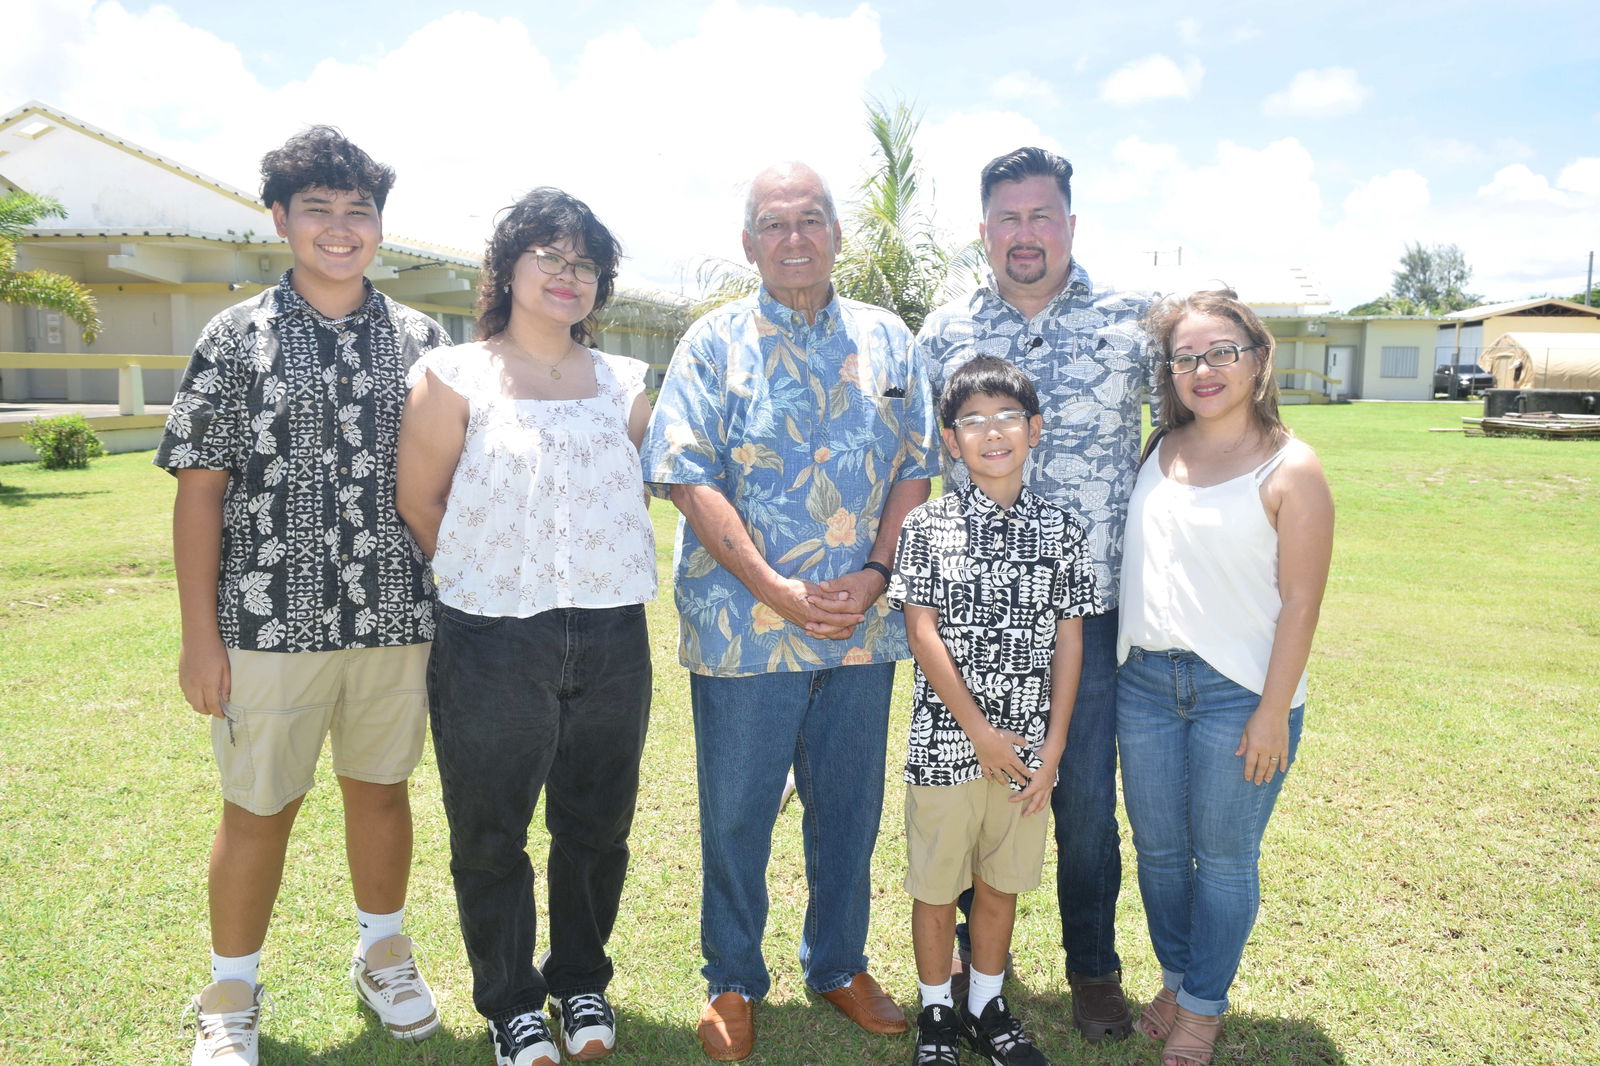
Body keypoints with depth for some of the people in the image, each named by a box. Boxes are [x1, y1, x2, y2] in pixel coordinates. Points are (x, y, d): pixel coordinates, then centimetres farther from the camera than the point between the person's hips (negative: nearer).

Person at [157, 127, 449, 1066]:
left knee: (382, 786, 16)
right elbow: (201, 490, -3)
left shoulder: (421, 339, 4)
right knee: (260, 809, 10)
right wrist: (201, 635, -6)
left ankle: (384, 953, 38)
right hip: (271, 622, -2)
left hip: (398, 618, 2)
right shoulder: (238, 337, -2)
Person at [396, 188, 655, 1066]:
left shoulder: (626, 383, 8)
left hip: (612, 637, 3)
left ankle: (581, 980, 37)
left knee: (596, 826, 14)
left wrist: (594, 573, 11)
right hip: (494, 641, -3)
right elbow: (417, 502, 0)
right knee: (491, 834, 10)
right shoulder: (454, 377, -2)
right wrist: (489, 576, 6)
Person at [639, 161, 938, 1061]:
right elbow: (690, 479, -9)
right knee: (736, 814, 9)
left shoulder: (888, 341, 8)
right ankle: (733, 981, 30)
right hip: (744, 625, -2)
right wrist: (777, 590, -16)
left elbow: (915, 469, 6)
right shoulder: (715, 344, -1)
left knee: (850, 807, 15)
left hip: (863, 624, 3)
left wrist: (876, 573, -9)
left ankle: (841, 964, 36)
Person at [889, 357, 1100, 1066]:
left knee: (1001, 883, 16)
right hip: (946, 741, -2)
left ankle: (987, 1007, 35)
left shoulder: (1060, 532, 2)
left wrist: (1053, 746, -2)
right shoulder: (927, 526, -6)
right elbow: (922, 634, -9)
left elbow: (1068, 640, 3)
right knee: (936, 883, 10)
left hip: (1028, 747, 2)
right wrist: (980, 731, -12)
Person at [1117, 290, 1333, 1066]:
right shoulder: (1159, 453, 6)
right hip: (1146, 681, 5)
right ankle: (1176, 977, 38)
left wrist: (1273, 712, -13)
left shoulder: (1289, 469, -8)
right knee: (1158, 849, 16)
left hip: (1239, 691, -4)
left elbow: (1300, 600, -10)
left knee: (1224, 857, 9)